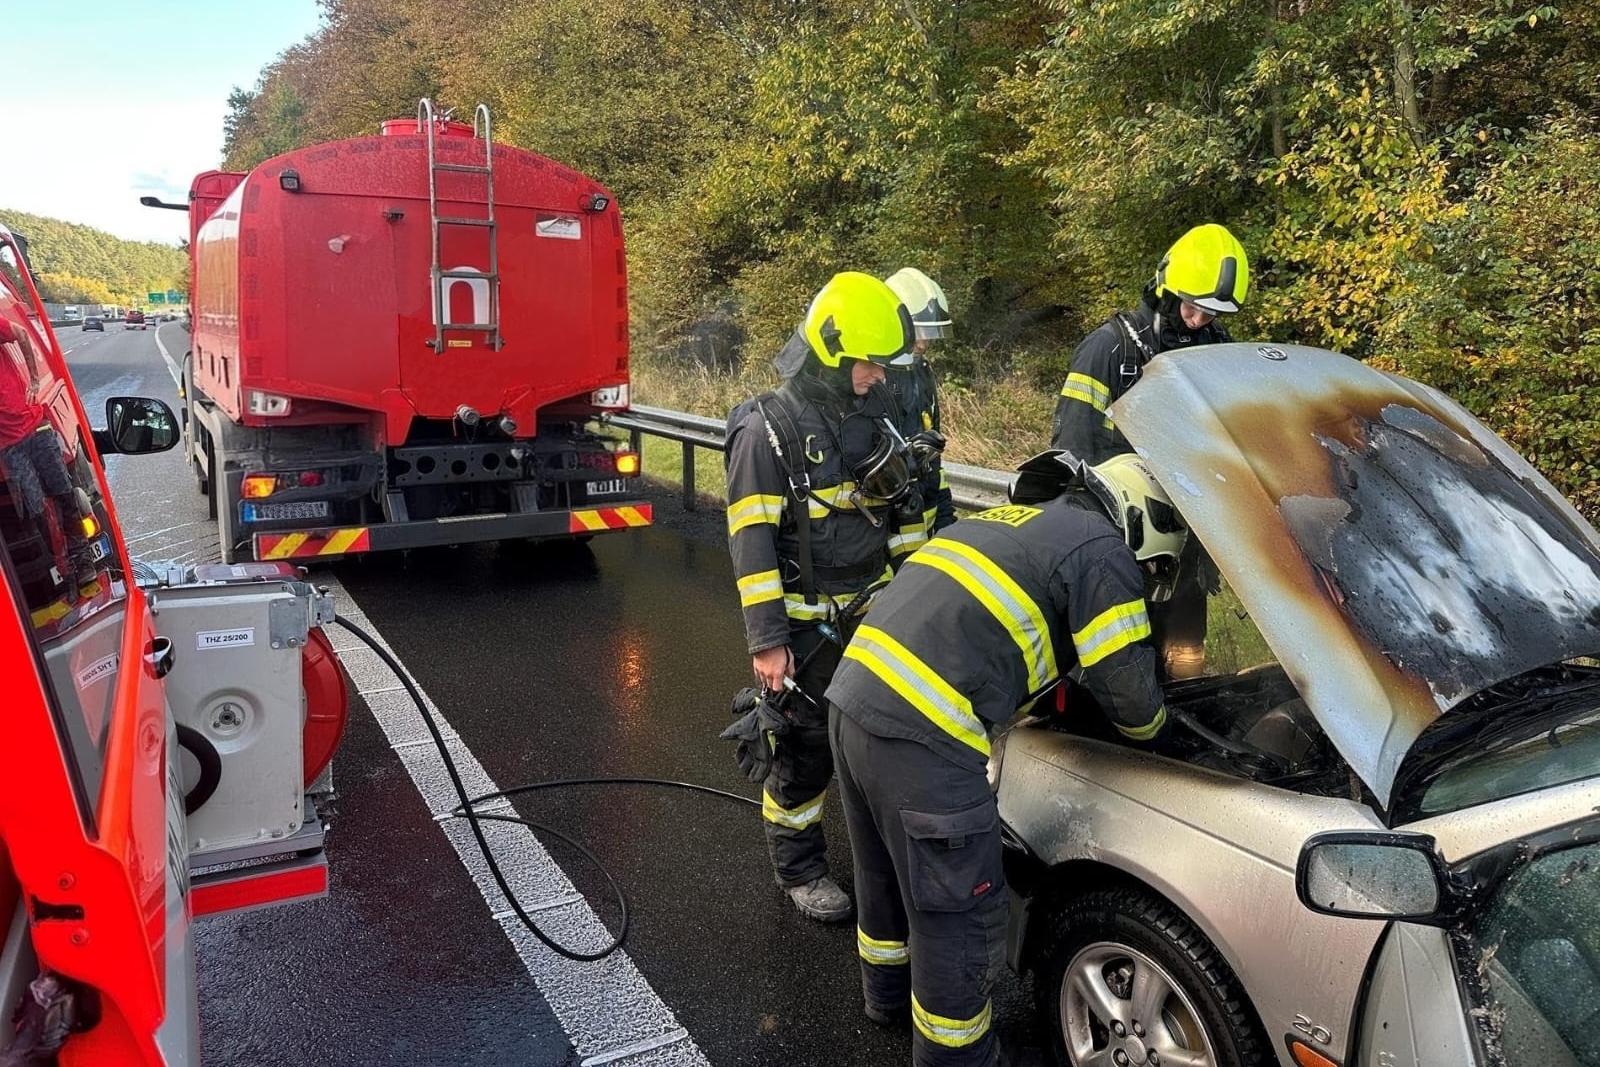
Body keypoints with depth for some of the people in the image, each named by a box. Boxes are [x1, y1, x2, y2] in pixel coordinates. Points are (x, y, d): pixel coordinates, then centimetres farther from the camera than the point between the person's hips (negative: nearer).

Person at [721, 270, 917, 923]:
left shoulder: (875, 410, 4)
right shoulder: (768, 429, -16)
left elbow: (899, 506, 15)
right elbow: (751, 541, -17)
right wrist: (766, 641, -18)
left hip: (873, 610, 6)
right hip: (804, 622, -6)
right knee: (805, 749, 6)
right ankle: (798, 867, 26)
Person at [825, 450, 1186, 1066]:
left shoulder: (1015, 522, 24)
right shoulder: (1101, 552, -1)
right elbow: (1127, 686, 2)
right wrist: (1153, 732, 24)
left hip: (853, 697, 10)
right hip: (922, 737, -10)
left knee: (886, 870, 30)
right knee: (962, 916, 9)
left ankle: (888, 994, 51)